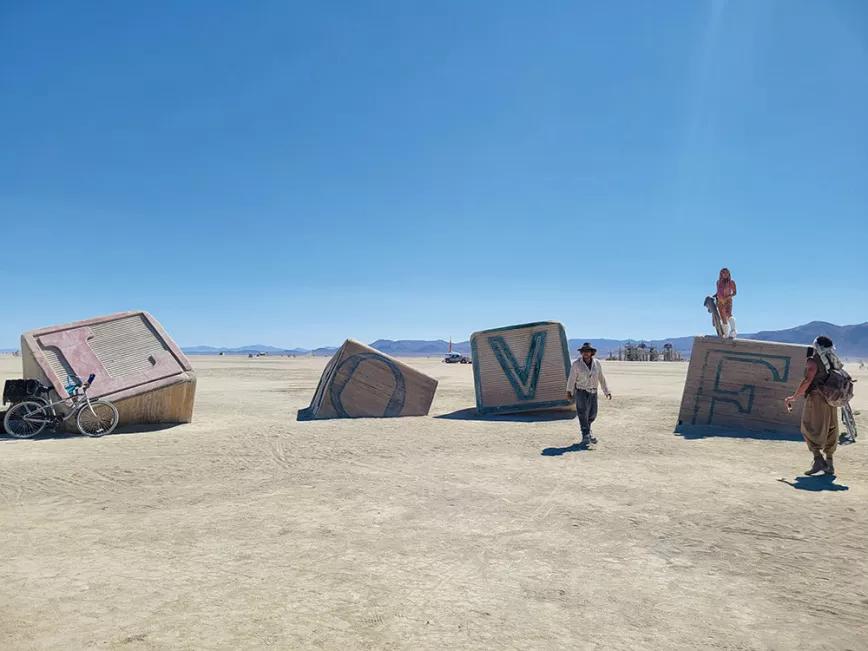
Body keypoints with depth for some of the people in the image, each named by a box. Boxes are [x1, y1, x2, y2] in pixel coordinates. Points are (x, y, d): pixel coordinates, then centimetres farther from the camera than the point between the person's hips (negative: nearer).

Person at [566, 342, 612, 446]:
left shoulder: (597, 363, 1)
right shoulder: (576, 364, -9)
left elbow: (601, 378, 8)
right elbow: (572, 378, -11)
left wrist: (606, 391, 8)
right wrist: (569, 391, -20)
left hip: (593, 392, 4)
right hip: (581, 391, -4)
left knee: (592, 414, 8)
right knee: (583, 414, -9)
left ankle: (587, 428, 35)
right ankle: (586, 436, -5)